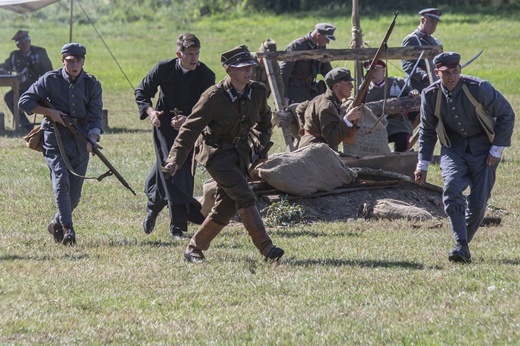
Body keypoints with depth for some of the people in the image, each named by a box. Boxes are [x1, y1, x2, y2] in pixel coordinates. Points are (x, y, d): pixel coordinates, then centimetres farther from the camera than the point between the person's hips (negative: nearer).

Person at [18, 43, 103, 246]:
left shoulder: (92, 84, 2)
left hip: (80, 139, 3)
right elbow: (25, 101, -1)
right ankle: (67, 229, -22)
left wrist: (93, 139, -20)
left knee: (74, 191, 6)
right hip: (55, 137, -3)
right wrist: (49, 112, -13)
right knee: (61, 182, -19)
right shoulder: (50, 80, -3)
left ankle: (57, 224, 29)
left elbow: (95, 115, -3)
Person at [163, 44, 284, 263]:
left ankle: (194, 249, 19)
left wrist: (262, 143, 5)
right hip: (216, 152, -7)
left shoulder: (258, 92, -4)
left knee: (227, 206, 5)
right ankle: (266, 249, -23)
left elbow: (265, 121, 18)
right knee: (244, 197, -20)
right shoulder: (214, 97, -20)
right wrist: (176, 159, -25)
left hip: (241, 152, 7)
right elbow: (191, 128, -18)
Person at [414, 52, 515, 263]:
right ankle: (461, 246, -26)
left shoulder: (479, 88, -19)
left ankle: (464, 241, 12)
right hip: (453, 147, 1)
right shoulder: (430, 96, -9)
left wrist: (497, 150, -9)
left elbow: (506, 114, -8)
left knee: (478, 200, -10)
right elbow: (427, 131, 8)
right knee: (452, 188, -24)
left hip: (483, 147, -1)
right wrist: (423, 164, 7)